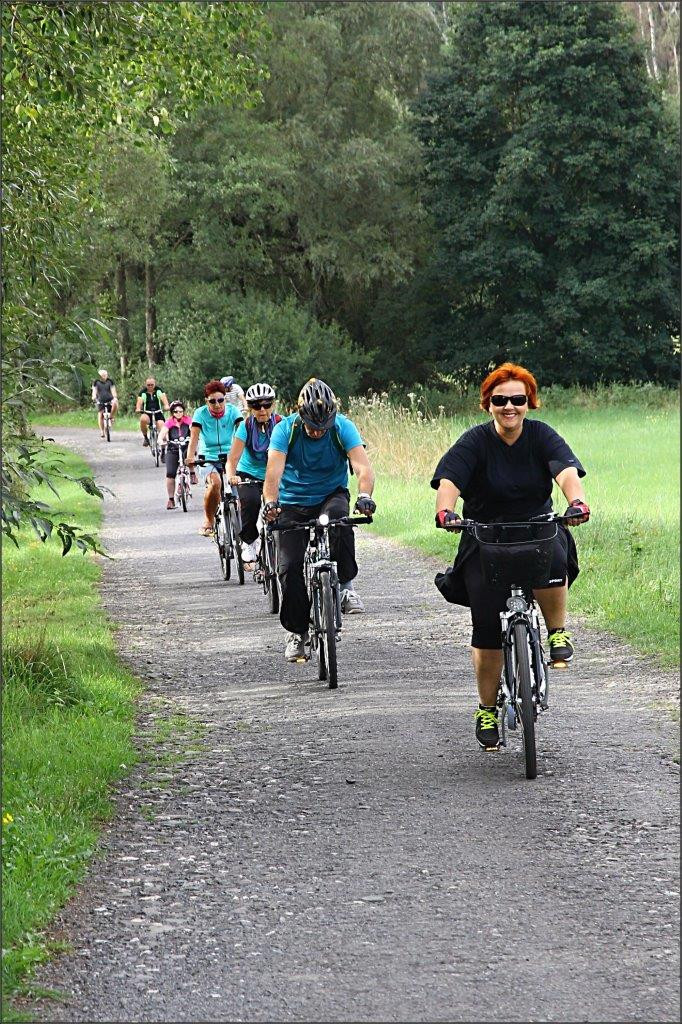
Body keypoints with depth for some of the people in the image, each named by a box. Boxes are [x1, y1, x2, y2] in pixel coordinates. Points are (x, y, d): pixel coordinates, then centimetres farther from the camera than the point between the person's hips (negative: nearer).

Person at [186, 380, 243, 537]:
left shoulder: (232, 411, -5)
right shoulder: (201, 413, -8)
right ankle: (208, 521, -11)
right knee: (215, 482, -31)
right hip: (208, 459, -2)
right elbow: (194, 435, -19)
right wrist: (190, 456, -35)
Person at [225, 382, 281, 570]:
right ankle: (248, 543, -12)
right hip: (248, 476, -1)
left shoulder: (280, 424, -11)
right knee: (251, 500, -30)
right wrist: (231, 475, -39)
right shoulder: (246, 426, -13)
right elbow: (233, 458, -19)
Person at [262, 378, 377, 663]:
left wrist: (364, 496, -51)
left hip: (331, 494, -1)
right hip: (294, 503, 1)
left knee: (339, 516, -37)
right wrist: (271, 502, -50)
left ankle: (345, 584, -19)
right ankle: (297, 631, 7)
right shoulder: (286, 429, -19)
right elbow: (274, 470, -31)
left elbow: (363, 467, -30)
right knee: (289, 566, -11)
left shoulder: (343, 427, -19)